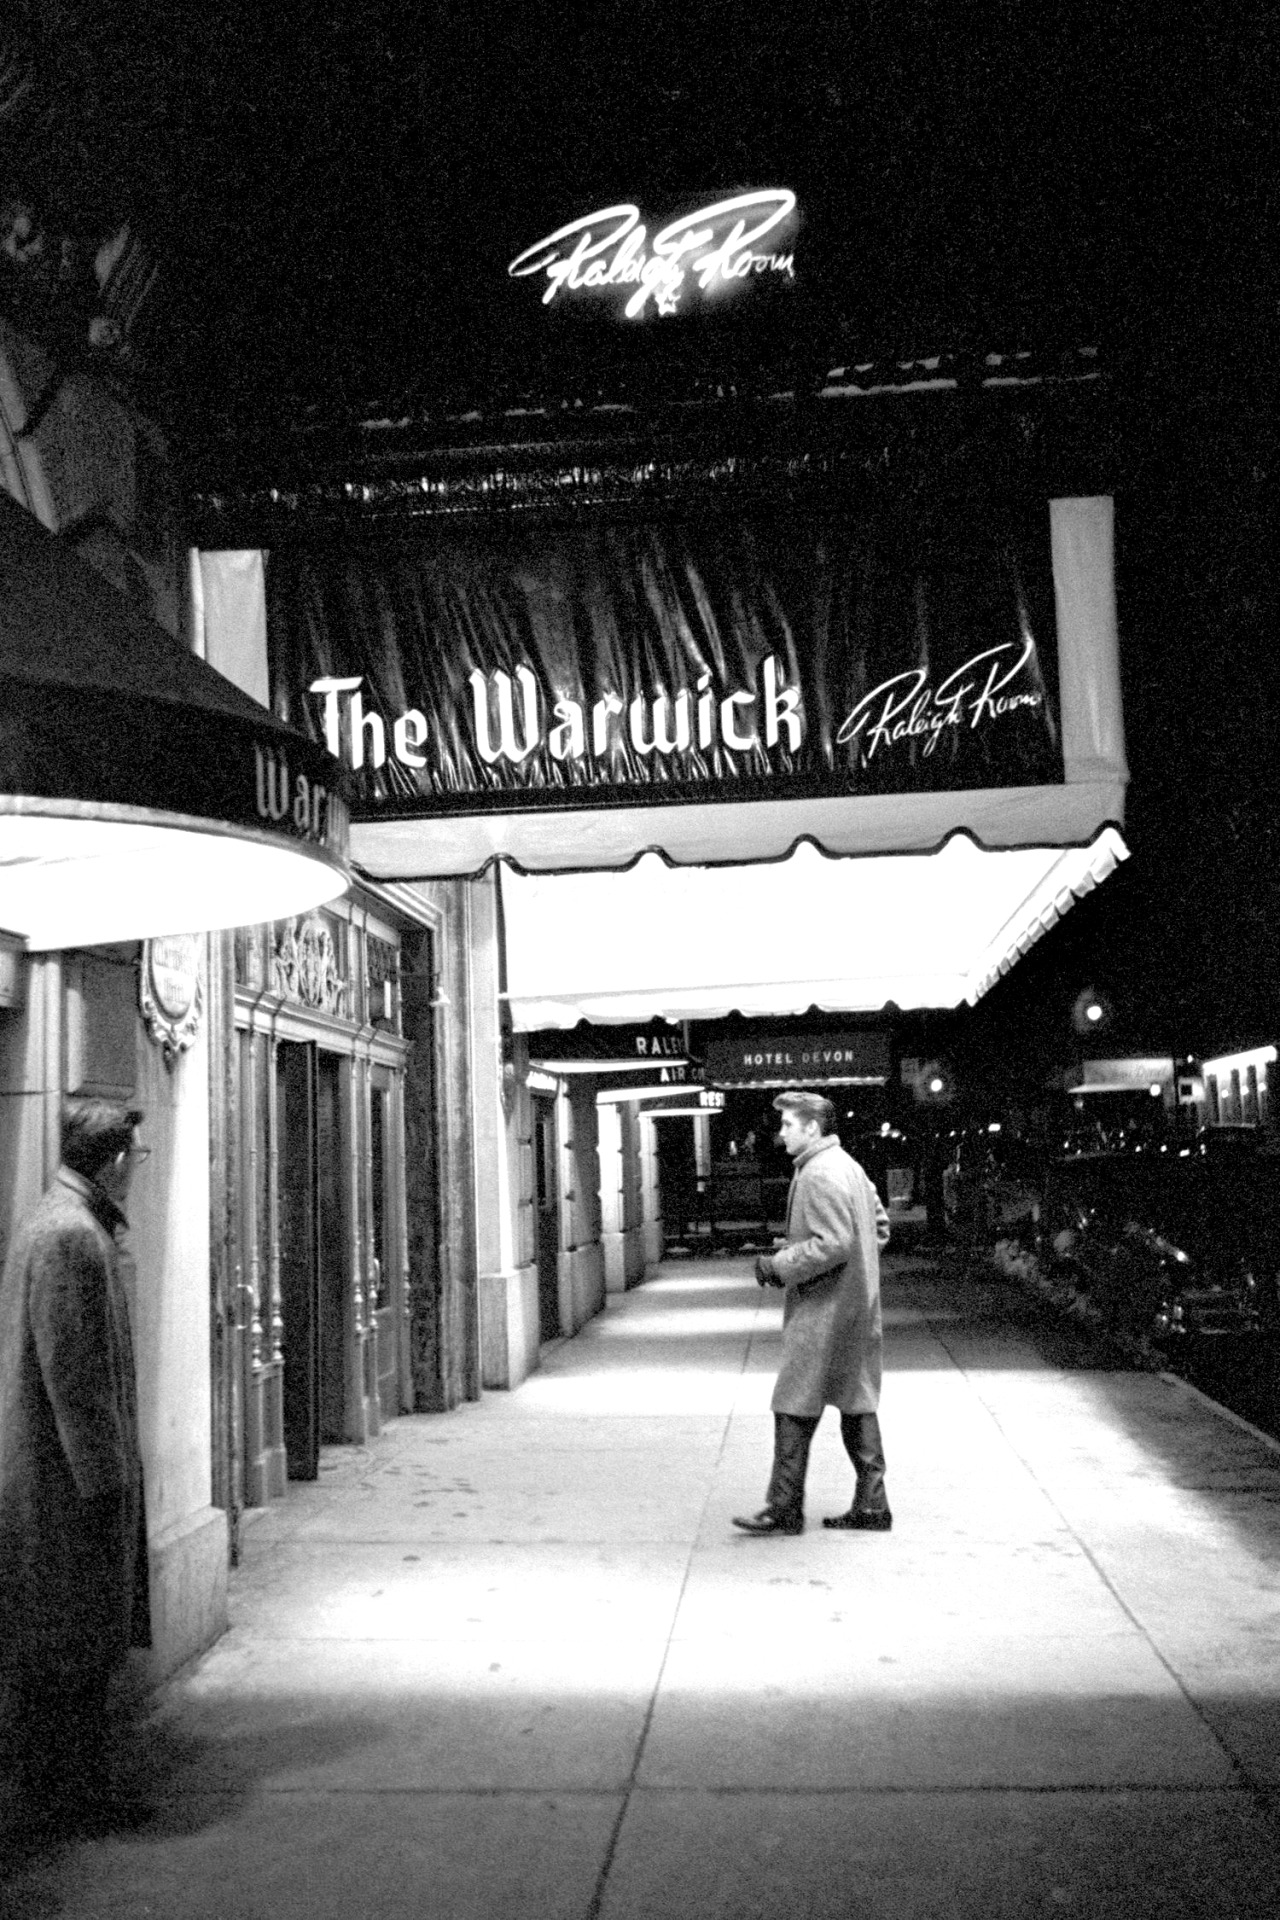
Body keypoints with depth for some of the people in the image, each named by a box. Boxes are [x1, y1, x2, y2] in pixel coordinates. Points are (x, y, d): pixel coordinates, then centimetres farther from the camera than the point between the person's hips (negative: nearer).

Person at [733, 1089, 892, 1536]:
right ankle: (871, 1505, 18)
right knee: (857, 1403, 13)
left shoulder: (819, 1176, -17)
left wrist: (779, 1265, -15)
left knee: (795, 1407, -3)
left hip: (823, 1310, -10)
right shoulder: (848, 1166, 14)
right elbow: (880, 1227, 20)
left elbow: (833, 1244, -24)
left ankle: (784, 1508, 3)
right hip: (857, 1305, 10)